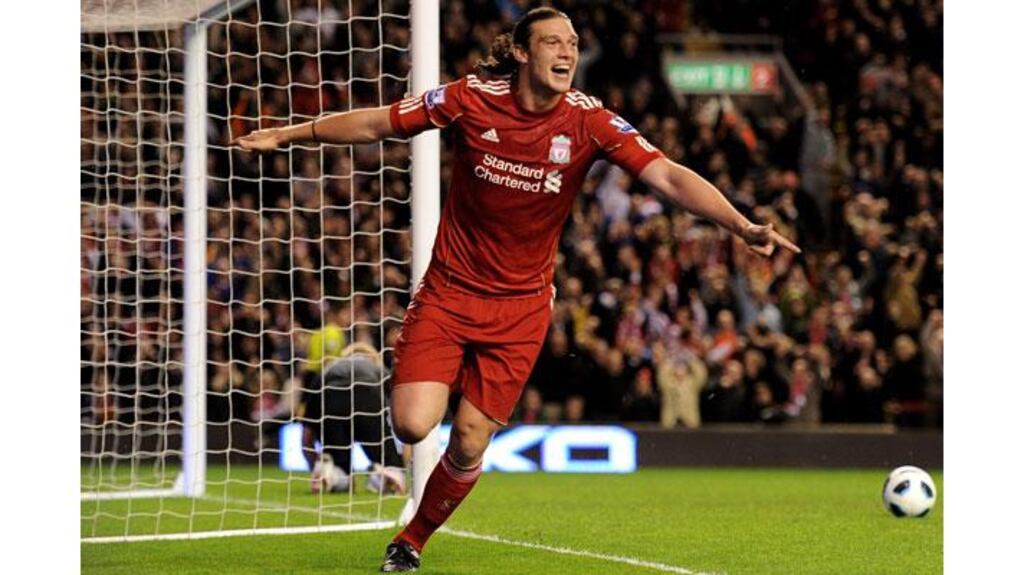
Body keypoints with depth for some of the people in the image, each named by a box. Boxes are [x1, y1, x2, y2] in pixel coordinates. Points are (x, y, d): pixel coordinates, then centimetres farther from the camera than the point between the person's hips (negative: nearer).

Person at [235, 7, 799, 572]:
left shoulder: (589, 121, -12)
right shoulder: (472, 100, -12)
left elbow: (668, 176, -22)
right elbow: (375, 124, 0)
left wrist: (742, 225, -35)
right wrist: (284, 135, 4)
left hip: (521, 306, 1)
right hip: (449, 289, -1)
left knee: (469, 443, -2)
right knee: (412, 425, -17)